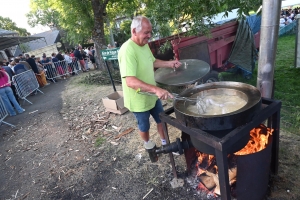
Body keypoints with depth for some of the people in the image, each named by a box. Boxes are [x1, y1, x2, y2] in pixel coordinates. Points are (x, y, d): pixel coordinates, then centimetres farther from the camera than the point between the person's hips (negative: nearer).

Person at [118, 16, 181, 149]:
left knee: (162, 120, 21)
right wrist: (155, 89, -47)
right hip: (139, 100, -7)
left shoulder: (144, 44, -1)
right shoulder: (127, 50, -30)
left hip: (152, 96, 8)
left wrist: (169, 63, 0)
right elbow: (130, 81, -38)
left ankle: (165, 143, 45)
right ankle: (147, 144, 47)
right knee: (144, 126, 17)